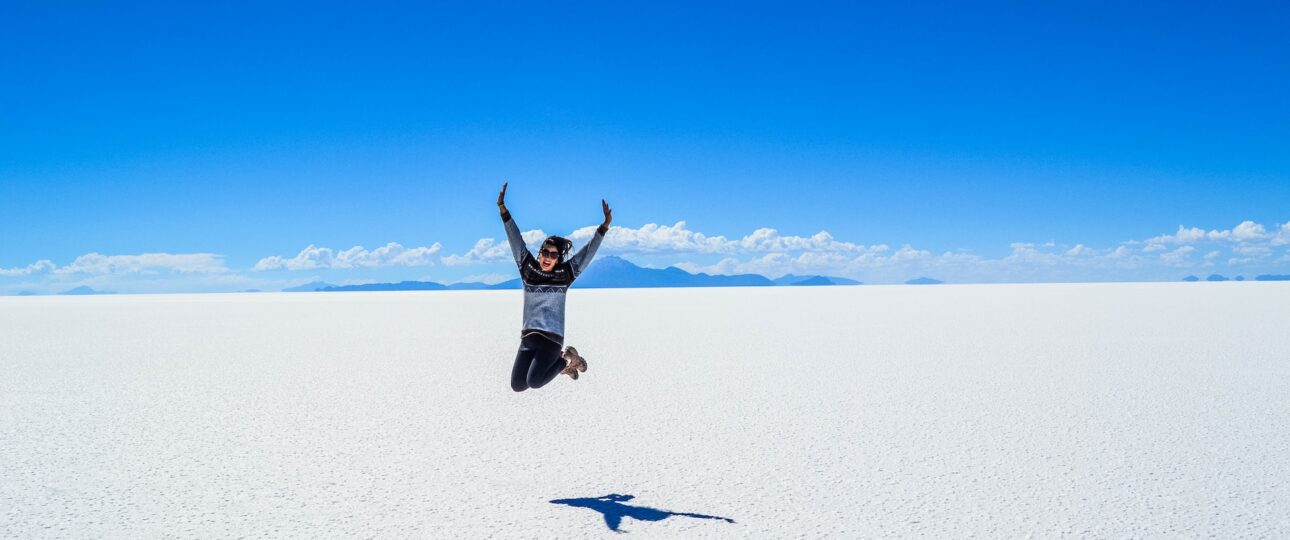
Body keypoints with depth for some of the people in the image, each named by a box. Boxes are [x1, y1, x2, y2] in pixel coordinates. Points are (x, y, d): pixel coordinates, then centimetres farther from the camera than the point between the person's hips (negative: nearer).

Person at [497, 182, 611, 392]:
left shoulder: (564, 274, 1)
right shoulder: (528, 269, 7)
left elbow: (589, 251, -3)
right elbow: (515, 239, 5)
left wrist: (605, 225, -13)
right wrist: (502, 208, 0)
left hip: (552, 338, -4)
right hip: (528, 336, 4)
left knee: (534, 381, -23)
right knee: (517, 385, -3)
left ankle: (566, 359, 8)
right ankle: (561, 362, 19)